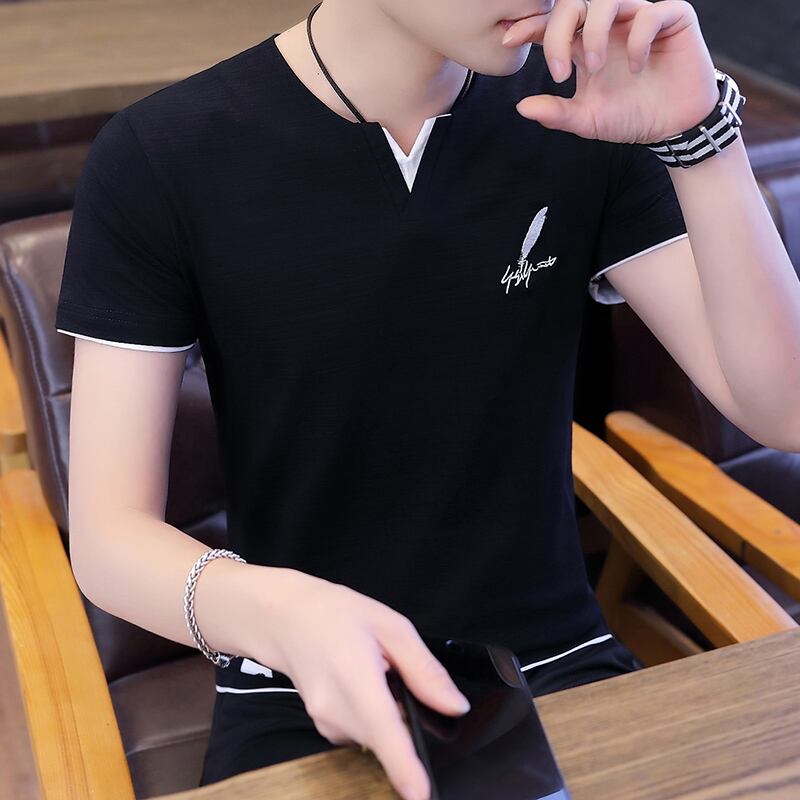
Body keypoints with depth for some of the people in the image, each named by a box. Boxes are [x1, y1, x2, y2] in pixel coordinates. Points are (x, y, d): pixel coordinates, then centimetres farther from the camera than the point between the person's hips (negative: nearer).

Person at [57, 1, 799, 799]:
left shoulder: (582, 114, -3)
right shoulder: (156, 158, -11)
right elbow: (107, 539, -11)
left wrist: (696, 129, -20)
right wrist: (281, 613, -32)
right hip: (302, 701, -1)